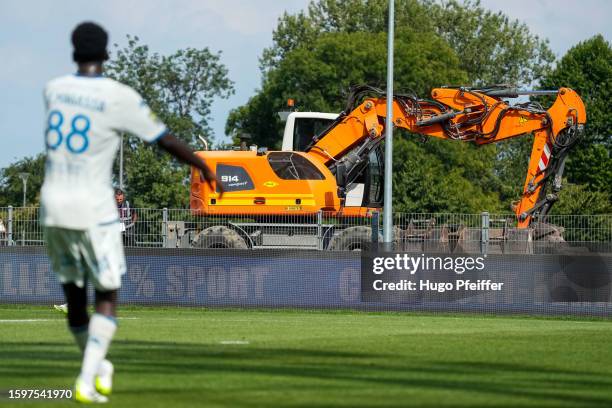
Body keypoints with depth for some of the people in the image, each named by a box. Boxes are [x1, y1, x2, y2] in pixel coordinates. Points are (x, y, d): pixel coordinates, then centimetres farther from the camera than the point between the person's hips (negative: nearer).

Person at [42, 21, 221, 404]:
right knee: (107, 297, 5)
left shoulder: (54, 89, 3)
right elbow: (167, 141, -4)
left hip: (54, 207, 5)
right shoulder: (120, 97, -12)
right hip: (93, 210, -5)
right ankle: (87, 382, -8)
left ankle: (99, 367, 32)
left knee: (74, 294, 17)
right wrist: (205, 167, 12)